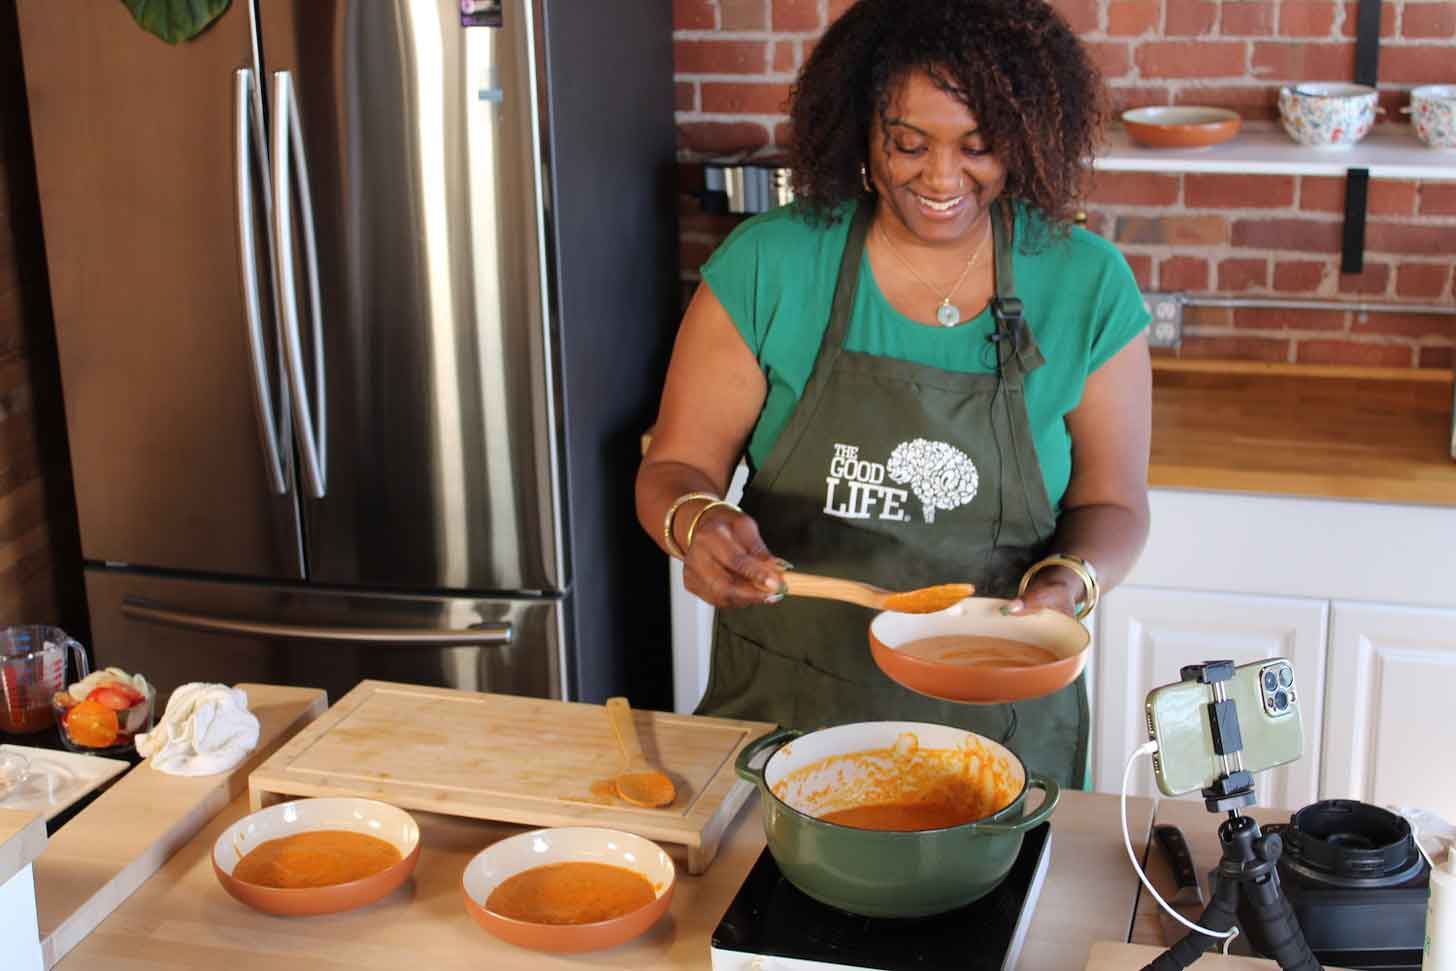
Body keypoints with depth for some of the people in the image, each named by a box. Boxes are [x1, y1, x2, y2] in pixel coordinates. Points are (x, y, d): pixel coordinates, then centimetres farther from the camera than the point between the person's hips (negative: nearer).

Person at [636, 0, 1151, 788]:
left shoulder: (1087, 286, -7)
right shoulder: (767, 265, -10)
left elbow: (1109, 502, 0)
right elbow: (673, 471, -6)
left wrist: (1069, 582, -20)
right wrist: (698, 525, -28)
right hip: (782, 709, 0)